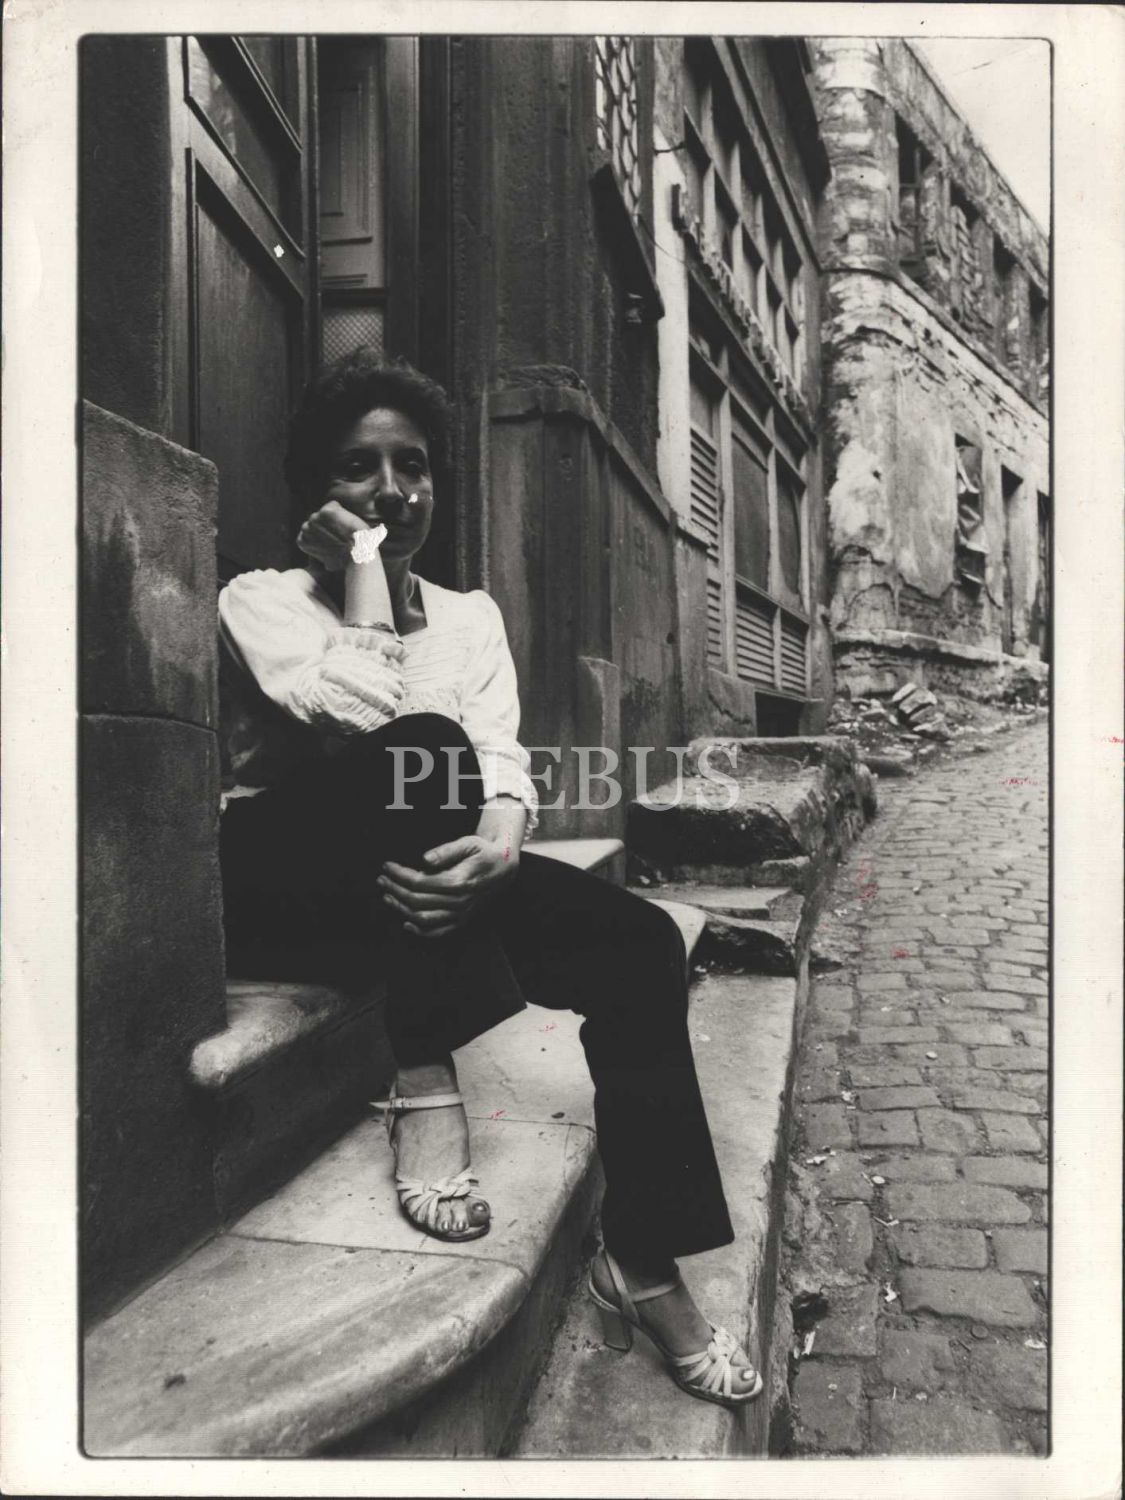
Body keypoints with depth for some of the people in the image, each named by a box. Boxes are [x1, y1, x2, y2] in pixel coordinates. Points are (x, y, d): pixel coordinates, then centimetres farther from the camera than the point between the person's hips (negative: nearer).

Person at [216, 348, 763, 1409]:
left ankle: (643, 1264, -8)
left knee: (641, 946, -18)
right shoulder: (261, 598, 5)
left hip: (430, 874, 4)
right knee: (421, 749, -33)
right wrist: (360, 577, -5)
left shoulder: (468, 614, 16)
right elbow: (351, 707, -18)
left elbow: (502, 756, -2)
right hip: (285, 882, -3)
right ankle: (424, 1088, -27)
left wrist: (500, 843, -24)